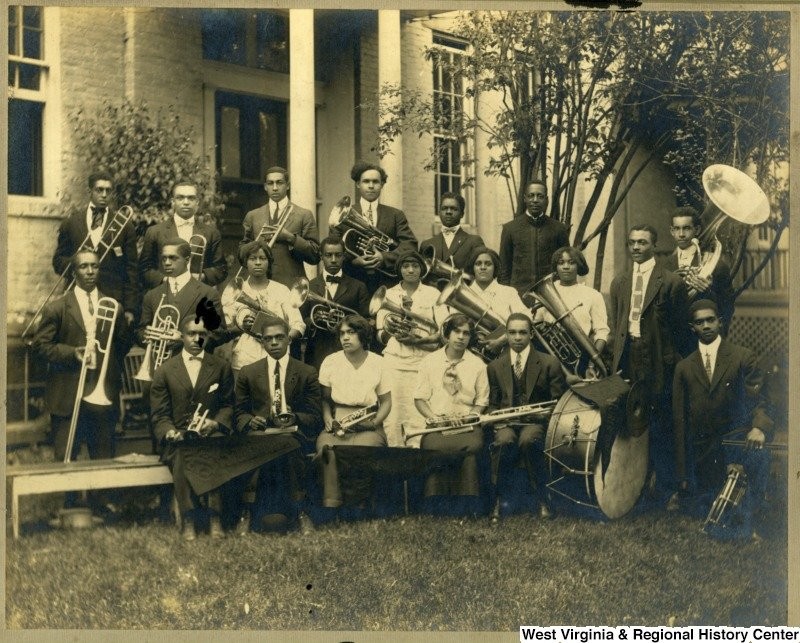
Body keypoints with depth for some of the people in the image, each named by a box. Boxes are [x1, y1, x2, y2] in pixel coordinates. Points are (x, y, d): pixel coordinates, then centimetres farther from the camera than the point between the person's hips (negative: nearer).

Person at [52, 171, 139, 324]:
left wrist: (130, 309, -1)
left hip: (113, 300, -1)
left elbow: (131, 270, 5)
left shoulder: (124, 226, 7)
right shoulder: (71, 222, 11)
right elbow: (58, 261, 14)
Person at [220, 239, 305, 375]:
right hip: (243, 362, 0)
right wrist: (241, 327, -13)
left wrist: (286, 338, -19)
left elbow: (298, 324, 1)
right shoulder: (234, 291, 9)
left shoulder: (281, 290, 10)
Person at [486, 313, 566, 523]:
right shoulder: (495, 367, 13)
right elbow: (492, 404, 19)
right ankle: (500, 499, -23)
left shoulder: (549, 363, 5)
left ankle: (541, 499, -22)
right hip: (506, 423, 2)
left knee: (528, 440, -37)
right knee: (505, 441, -36)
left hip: (537, 422, -1)